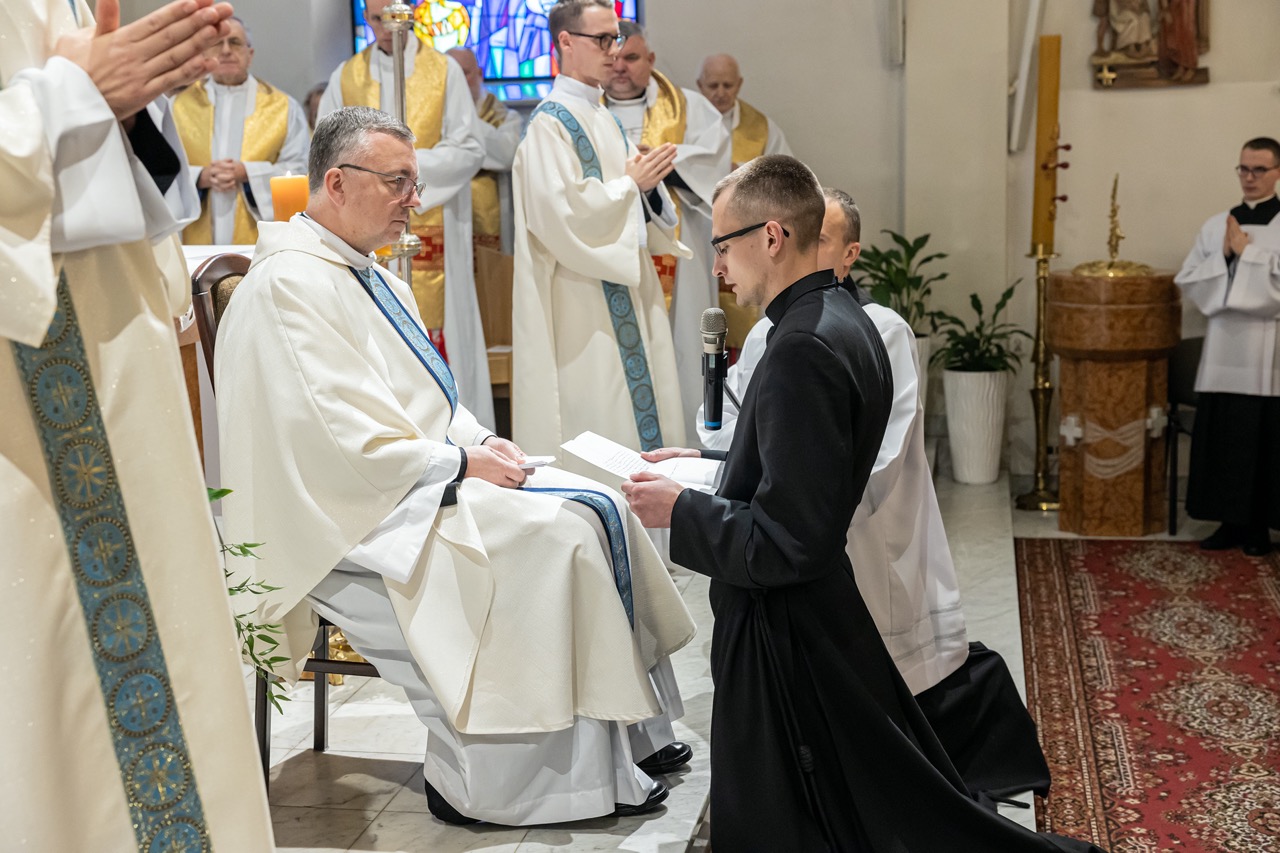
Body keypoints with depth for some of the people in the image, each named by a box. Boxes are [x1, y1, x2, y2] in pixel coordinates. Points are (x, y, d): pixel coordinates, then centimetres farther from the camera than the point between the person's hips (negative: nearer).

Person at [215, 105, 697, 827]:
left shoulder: (377, 278, 16)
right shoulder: (290, 284, -16)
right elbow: (348, 439, -23)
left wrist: (483, 441, 1)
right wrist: (464, 462, -16)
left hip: (431, 467, 10)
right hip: (360, 509, -10)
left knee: (602, 509, -2)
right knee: (557, 536, -21)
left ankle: (623, 731, 5)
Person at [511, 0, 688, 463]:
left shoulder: (602, 118, 16)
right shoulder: (550, 123, -11)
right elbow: (563, 214, -21)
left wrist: (648, 186, -2)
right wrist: (630, 182, -13)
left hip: (625, 297, 9)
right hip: (582, 311, -9)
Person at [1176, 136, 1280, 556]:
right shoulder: (1215, 226, 10)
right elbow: (1187, 282, 7)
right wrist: (1223, 255, -7)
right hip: (1223, 346, 4)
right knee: (1221, 436, 5)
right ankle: (1230, 521, 16)